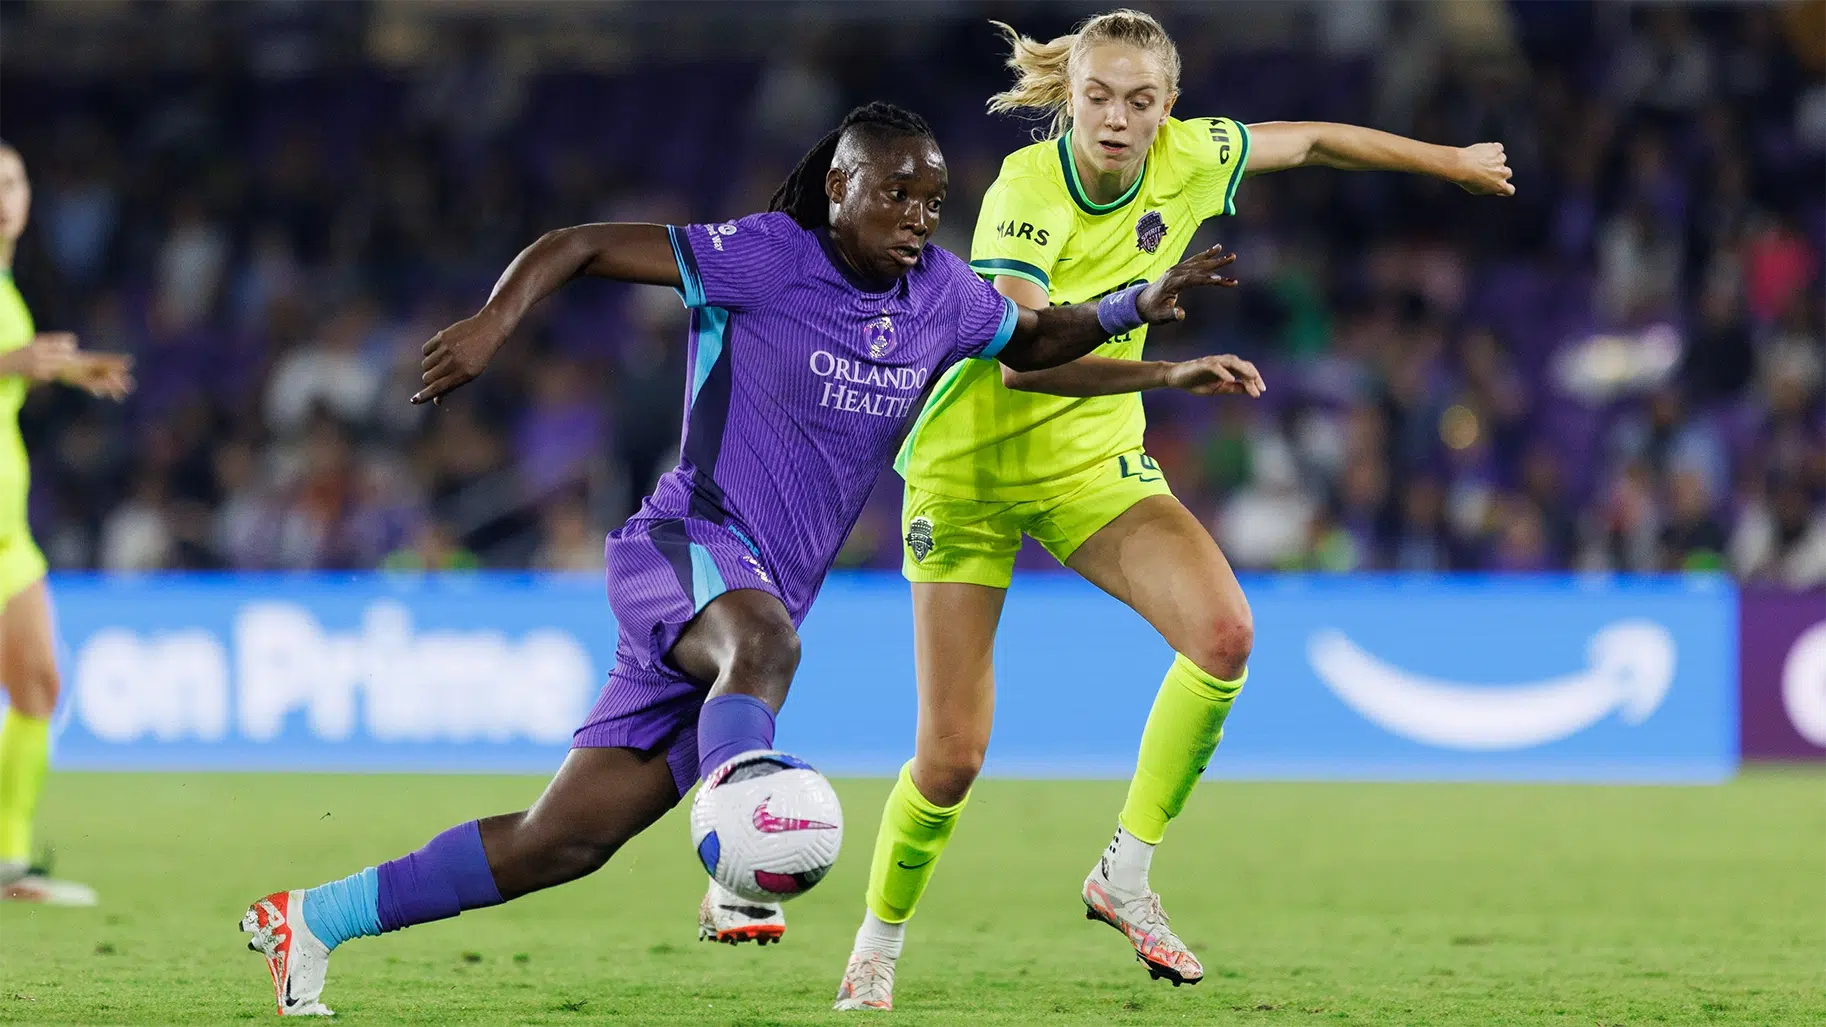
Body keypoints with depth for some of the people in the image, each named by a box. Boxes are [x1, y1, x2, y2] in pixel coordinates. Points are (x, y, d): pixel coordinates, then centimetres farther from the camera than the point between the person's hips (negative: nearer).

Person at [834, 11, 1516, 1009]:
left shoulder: (1186, 161, -9)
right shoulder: (1029, 188, -25)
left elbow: (1309, 139, 11)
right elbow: (1018, 358, -37)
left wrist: (1451, 160, 21)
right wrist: (1170, 373, -46)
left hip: (1094, 458, 4)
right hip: (972, 467, -4)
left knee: (1224, 633, -23)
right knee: (951, 758, -5)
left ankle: (1124, 877, -7)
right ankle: (877, 943, 23)